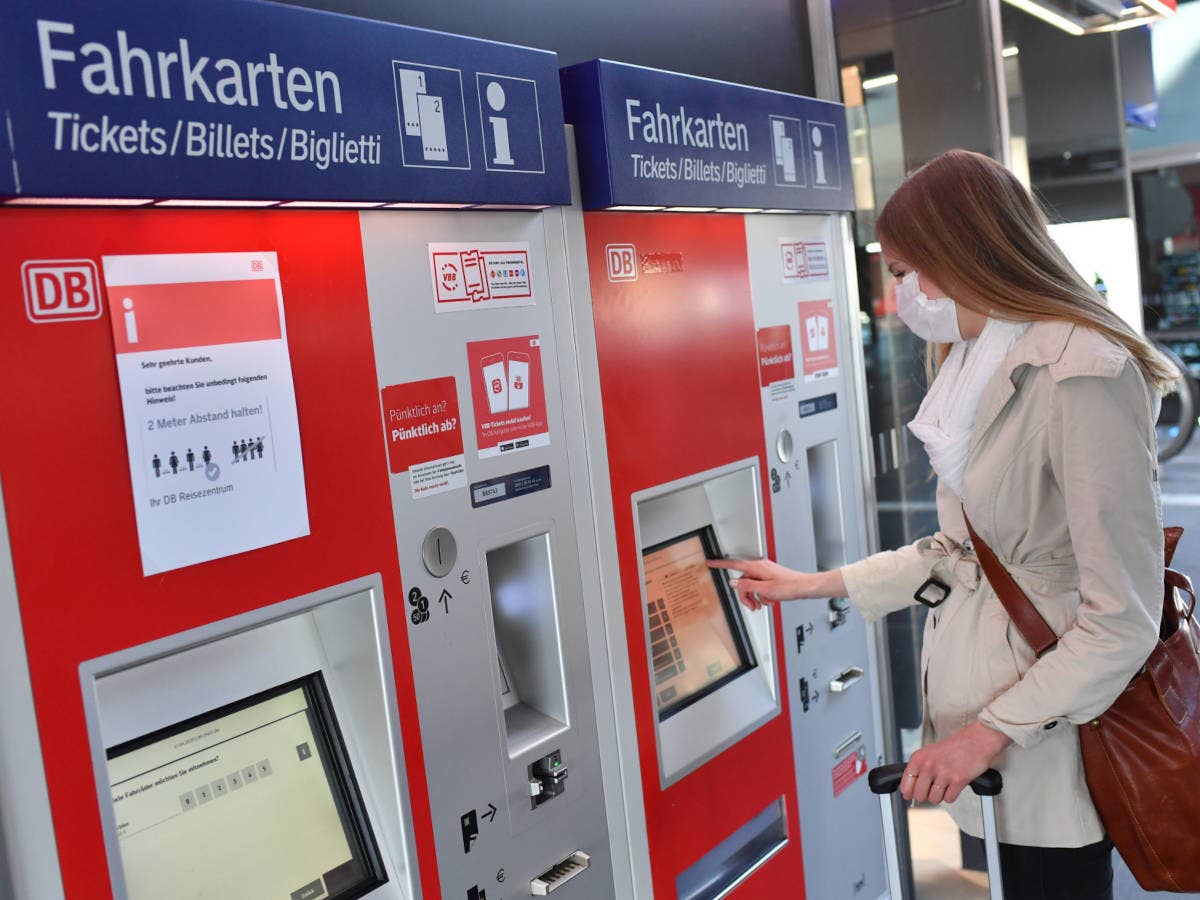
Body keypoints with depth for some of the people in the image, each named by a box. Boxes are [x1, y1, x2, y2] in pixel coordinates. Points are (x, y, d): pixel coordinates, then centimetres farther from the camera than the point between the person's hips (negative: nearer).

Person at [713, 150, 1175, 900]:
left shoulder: (1082, 376, -21)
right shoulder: (979, 366, 7)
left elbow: (1123, 619, -20)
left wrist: (991, 731, -17)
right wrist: (817, 585, 14)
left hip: (1050, 734, -7)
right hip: (981, 695, 8)